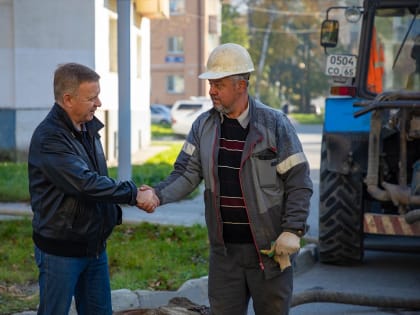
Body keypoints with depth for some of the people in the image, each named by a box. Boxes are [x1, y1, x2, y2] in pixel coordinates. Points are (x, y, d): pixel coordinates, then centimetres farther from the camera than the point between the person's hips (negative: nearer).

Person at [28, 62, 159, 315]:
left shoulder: (89, 128, 9)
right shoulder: (49, 138, -20)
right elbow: (85, 183, -28)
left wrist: (114, 212, 3)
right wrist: (133, 194, -22)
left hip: (95, 245, 8)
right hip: (61, 249, -8)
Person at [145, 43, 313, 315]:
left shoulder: (275, 124, -8)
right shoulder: (204, 126, 5)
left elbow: (299, 183, -7)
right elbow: (187, 173, 1)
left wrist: (292, 231, -15)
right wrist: (159, 195, -18)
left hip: (269, 249, -4)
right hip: (224, 250, 4)